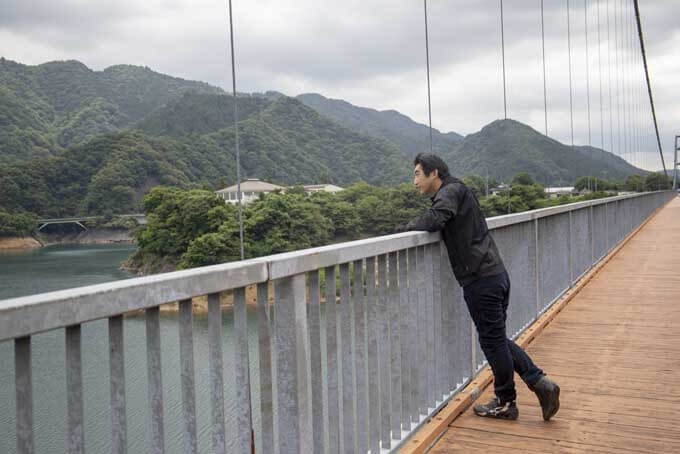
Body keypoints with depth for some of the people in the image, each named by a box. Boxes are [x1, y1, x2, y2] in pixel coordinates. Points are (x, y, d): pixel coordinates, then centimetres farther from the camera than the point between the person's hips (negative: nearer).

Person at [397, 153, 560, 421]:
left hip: (481, 279, -10)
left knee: (493, 341, 3)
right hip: (496, 275, 10)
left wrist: (406, 228, -10)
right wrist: (415, 227, 8)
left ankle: (505, 403, 16)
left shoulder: (451, 191, -9)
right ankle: (540, 382, 16)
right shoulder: (457, 191, 21)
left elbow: (434, 220, -26)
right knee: (497, 339, 17)